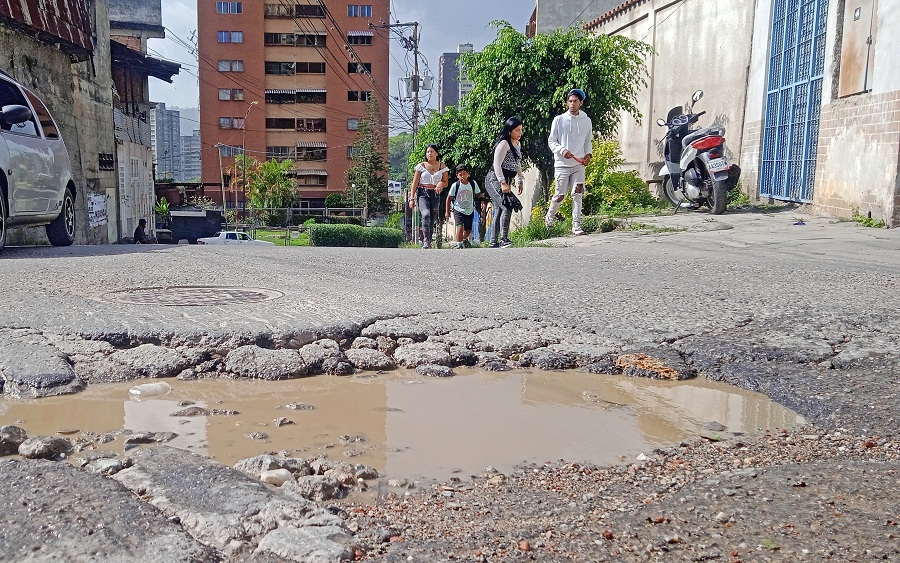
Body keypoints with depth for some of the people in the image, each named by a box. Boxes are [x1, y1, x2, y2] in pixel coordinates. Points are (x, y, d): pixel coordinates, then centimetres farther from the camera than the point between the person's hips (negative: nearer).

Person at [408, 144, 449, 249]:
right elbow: (415, 183, 3)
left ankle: (427, 243, 14)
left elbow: (446, 182, 11)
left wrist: (441, 184, -14)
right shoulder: (421, 166, 3)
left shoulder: (442, 166, 8)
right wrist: (412, 198, -4)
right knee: (426, 214, -26)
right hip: (422, 193, -2)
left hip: (435, 194, 2)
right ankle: (426, 241, -30)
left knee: (432, 220, 3)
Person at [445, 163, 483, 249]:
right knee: (460, 227, -22)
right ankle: (459, 244, -10)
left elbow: (478, 194, 7)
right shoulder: (455, 185, -13)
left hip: (470, 211, 3)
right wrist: (447, 211, -1)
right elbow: (449, 198, -3)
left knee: (468, 230, 15)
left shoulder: (473, 183, -7)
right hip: (458, 210, -3)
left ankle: (464, 240, 46)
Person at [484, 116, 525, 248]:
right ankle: (504, 240, -26)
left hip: (504, 181, 10)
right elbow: (497, 164, -22)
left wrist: (520, 181, 24)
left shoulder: (518, 145, 15)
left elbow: (518, 164, 27)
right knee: (507, 206, -24)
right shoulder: (503, 144, -14)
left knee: (499, 211, 9)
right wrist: (503, 183, -30)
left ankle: (493, 243, 14)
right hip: (495, 180, -10)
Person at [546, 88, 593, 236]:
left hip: (579, 164, 2)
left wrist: (588, 154, 1)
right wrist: (562, 150, -15)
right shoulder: (559, 120, -1)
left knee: (578, 194, -8)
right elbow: (551, 141, 2)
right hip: (562, 164, -2)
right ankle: (549, 217, 29)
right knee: (560, 195, 1)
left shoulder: (586, 121, 8)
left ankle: (576, 225, -6)